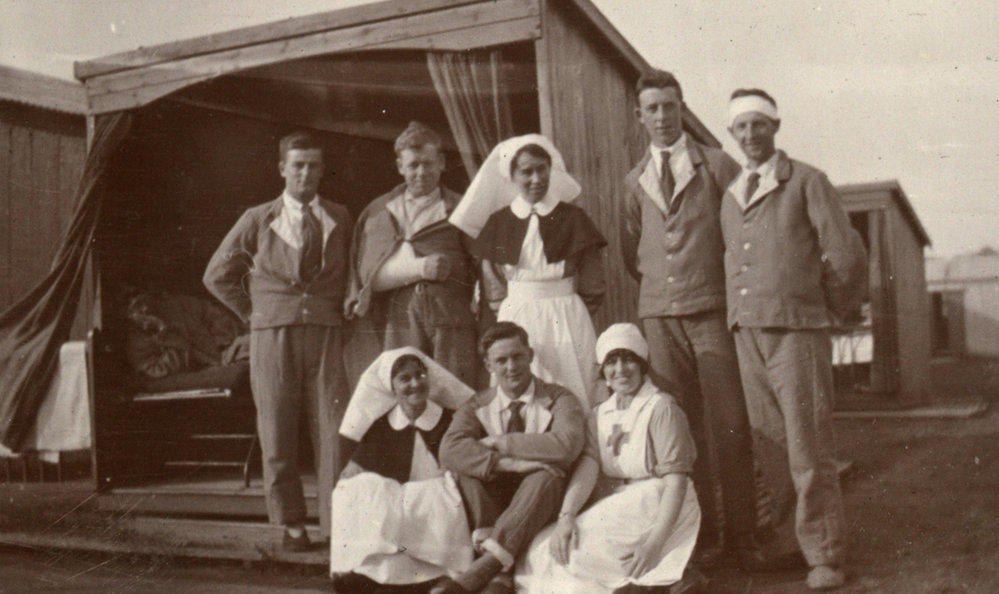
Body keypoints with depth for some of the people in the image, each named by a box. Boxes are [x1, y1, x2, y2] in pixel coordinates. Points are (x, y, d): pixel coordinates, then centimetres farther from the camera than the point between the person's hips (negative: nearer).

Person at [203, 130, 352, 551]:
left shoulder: (339, 219, 11)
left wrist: (342, 309, 8)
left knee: (334, 429, -5)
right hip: (273, 335, -1)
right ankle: (291, 523, 13)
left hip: (325, 334, 1)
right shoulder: (257, 220, 6)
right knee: (277, 431, 1)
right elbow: (218, 275, 13)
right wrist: (253, 312, 7)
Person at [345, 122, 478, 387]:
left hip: (451, 318, -1)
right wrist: (419, 267, -2)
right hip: (399, 320, 2)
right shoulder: (378, 212, 19)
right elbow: (371, 274, 12)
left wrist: (449, 269, -8)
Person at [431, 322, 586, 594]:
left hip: (539, 509, -2)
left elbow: (567, 445, -23)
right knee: (467, 470, -23)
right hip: (496, 499, 2)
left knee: (547, 475, -33)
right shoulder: (478, 406, 4)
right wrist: (508, 463, -31)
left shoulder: (558, 400, -1)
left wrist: (500, 442, -17)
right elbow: (450, 449, -17)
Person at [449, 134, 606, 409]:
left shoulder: (573, 218, 1)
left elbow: (592, 289, 3)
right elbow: (494, 291, 11)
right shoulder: (499, 222, 5)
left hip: (566, 322, -1)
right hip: (516, 321, 1)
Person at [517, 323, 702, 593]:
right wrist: (566, 515, -21)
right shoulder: (599, 415, 12)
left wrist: (655, 542, -23)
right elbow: (588, 466, -3)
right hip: (618, 506, 6)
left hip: (659, 507, -6)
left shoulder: (661, 408, -6)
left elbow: (677, 479, -13)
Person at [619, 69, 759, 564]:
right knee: (681, 426, 2)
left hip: (712, 308, -3)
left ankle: (740, 536, 3)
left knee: (729, 424, -5)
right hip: (660, 314, 3)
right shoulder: (635, 181, 15)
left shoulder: (717, 166, 5)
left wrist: (732, 284, 3)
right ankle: (702, 532, 11)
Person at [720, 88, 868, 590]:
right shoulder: (729, 197, 16)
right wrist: (740, 314, 15)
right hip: (747, 334, 5)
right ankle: (789, 542, 20)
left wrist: (830, 310, 7)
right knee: (770, 448, 8)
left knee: (808, 448, -4)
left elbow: (847, 256, -1)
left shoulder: (806, 182, 0)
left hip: (797, 330, -5)